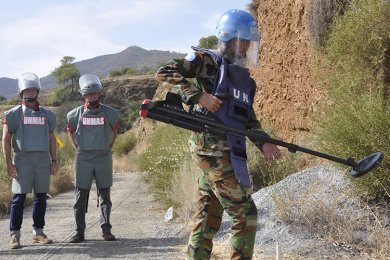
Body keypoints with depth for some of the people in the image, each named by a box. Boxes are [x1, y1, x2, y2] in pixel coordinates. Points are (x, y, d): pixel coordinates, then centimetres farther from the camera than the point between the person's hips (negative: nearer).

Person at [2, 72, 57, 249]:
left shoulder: (47, 114, 12)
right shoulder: (14, 114, 1)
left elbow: (52, 138, 16)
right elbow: (6, 139, 0)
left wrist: (54, 161, 10)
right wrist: (8, 163, -7)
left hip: (43, 159, 4)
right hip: (23, 159, -4)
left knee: (41, 197, 7)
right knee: (19, 197, -4)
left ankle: (38, 232, 17)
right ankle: (15, 235, 2)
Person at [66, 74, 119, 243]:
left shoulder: (110, 113, 2)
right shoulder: (76, 114, 2)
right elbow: (71, 132, 17)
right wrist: (79, 149, 12)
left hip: (103, 157, 0)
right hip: (83, 158, 0)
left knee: (105, 195, 3)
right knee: (81, 196, 0)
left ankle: (106, 230, 9)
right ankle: (79, 232, 5)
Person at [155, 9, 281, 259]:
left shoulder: (245, 78, 19)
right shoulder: (207, 61, -3)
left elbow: (249, 119, 20)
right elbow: (164, 72, -10)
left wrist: (264, 142, 3)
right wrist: (198, 96, -19)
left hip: (228, 152, 8)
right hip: (213, 148, -8)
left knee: (208, 218, 11)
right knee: (245, 213, -6)